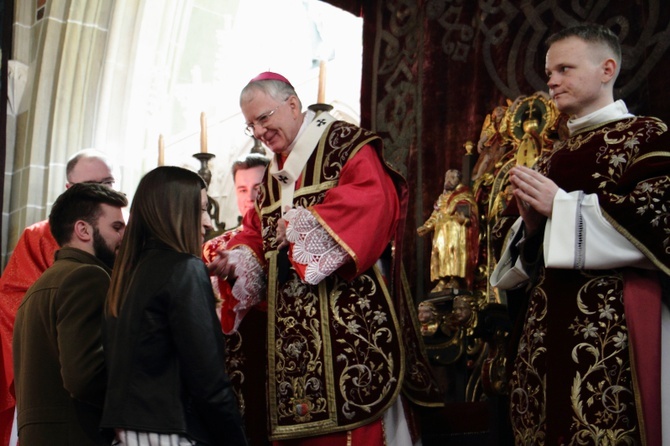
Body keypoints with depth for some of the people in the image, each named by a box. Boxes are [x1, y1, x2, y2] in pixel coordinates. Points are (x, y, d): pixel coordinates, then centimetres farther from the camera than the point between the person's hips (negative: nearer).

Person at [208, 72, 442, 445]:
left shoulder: (345, 144, -1)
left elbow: (371, 201, -17)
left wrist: (301, 223, -17)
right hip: (294, 324, 7)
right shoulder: (274, 175, 23)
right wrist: (237, 259, -1)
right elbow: (257, 232, 20)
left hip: (347, 313, -7)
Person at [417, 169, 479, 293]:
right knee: (441, 254, -3)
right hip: (441, 232, 7)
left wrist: (463, 217, -30)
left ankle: (455, 280, -24)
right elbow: (435, 216, 23)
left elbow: (468, 212, -8)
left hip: (456, 230, -7)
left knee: (454, 252, -18)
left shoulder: (464, 195, 7)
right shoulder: (442, 198, 26)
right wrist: (426, 227, 10)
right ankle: (443, 282, -8)